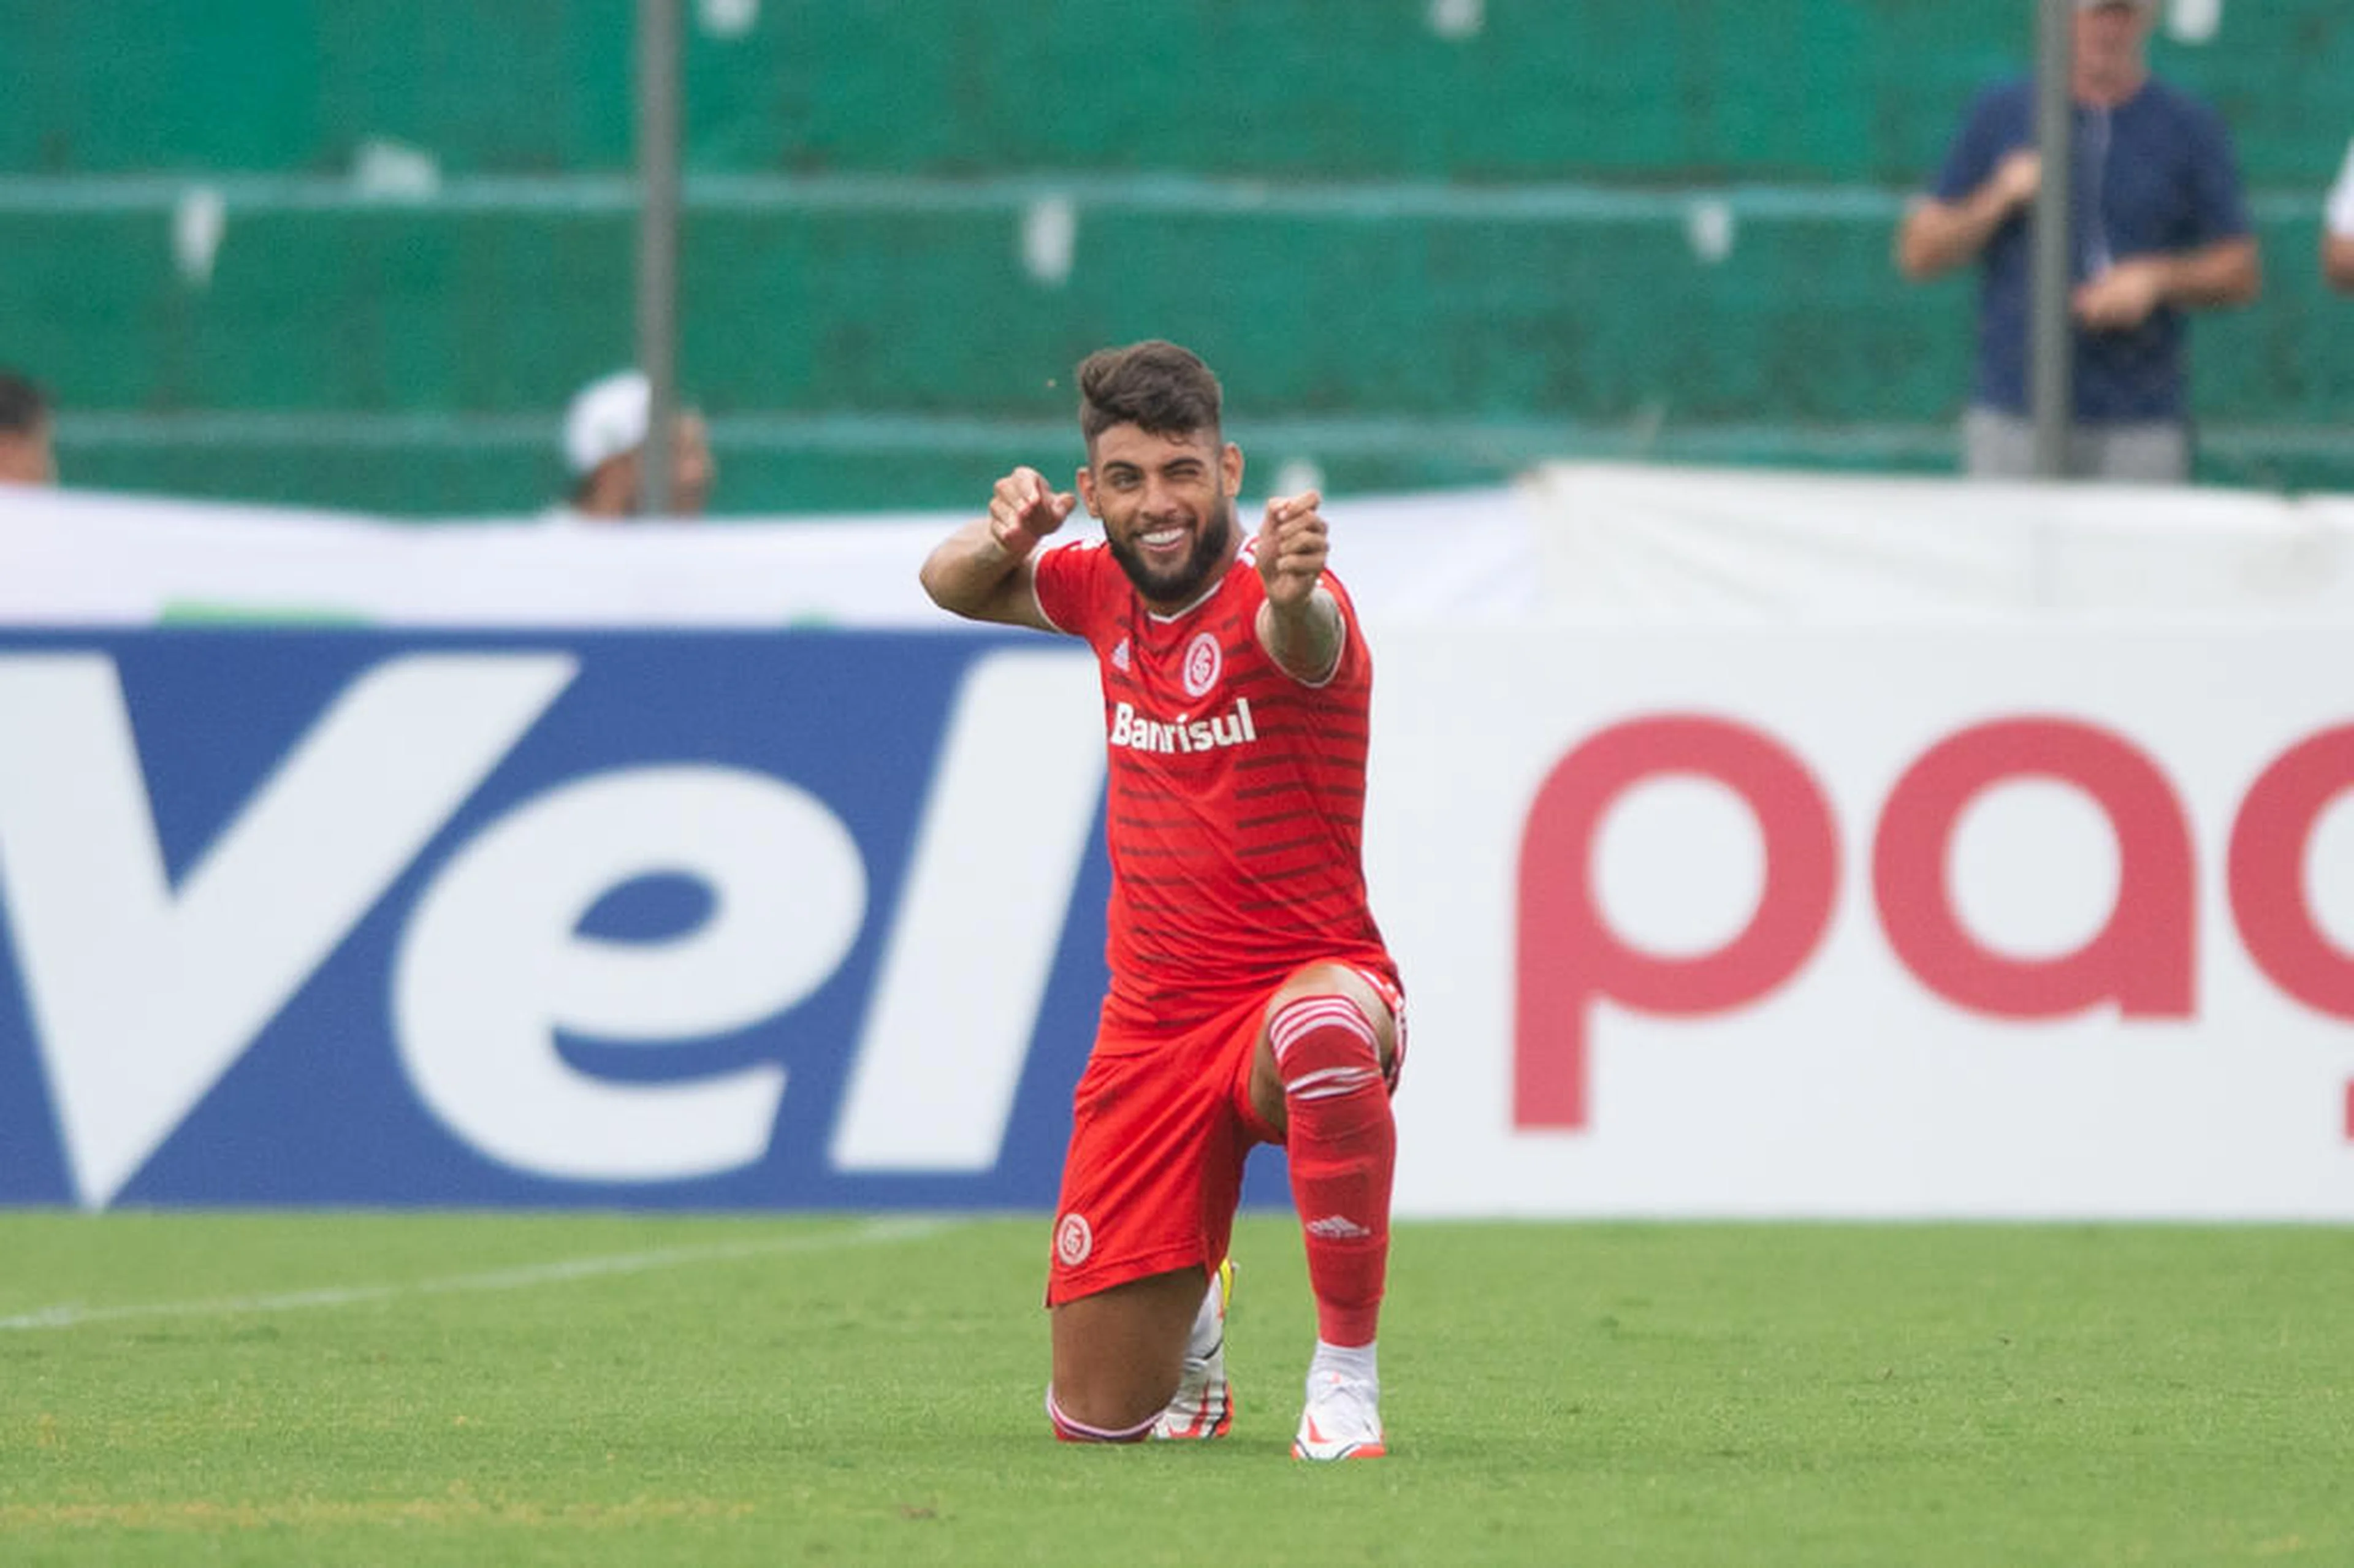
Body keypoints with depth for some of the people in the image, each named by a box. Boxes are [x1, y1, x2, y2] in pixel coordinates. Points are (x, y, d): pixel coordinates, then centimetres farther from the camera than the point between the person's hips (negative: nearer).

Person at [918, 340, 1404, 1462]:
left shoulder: (1273, 591, -18)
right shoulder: (1107, 589, 2)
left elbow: (1301, 642, -43)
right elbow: (953, 588, 21)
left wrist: (1293, 595, -69)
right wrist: (1000, 539, -4)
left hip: (1306, 975, -5)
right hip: (1154, 1022, 5)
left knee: (1322, 1031, -45)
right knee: (1098, 1420, 3)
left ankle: (1345, 1370, -29)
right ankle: (1196, 1305, 40)